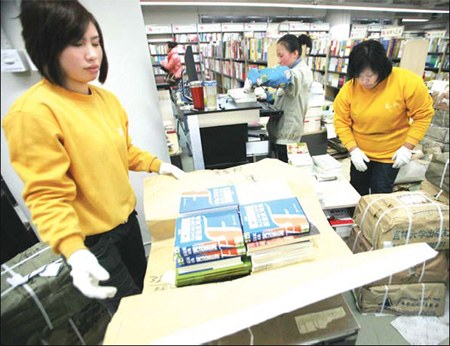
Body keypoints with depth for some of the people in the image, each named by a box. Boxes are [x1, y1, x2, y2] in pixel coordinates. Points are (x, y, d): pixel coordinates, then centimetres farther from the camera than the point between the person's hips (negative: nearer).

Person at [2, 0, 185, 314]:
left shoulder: (106, 98, 0)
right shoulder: (34, 111, -22)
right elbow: (47, 195, -22)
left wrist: (157, 165, 4)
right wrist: (72, 251, -33)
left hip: (126, 218, 7)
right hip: (90, 239, -7)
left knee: (143, 285, 29)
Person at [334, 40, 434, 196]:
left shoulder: (408, 82, -19)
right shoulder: (348, 89, -17)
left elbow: (423, 114, -10)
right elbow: (341, 122, -10)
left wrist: (407, 147, -16)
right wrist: (353, 149, -18)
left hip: (390, 155, -2)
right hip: (360, 152, 2)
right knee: (356, 193, 18)